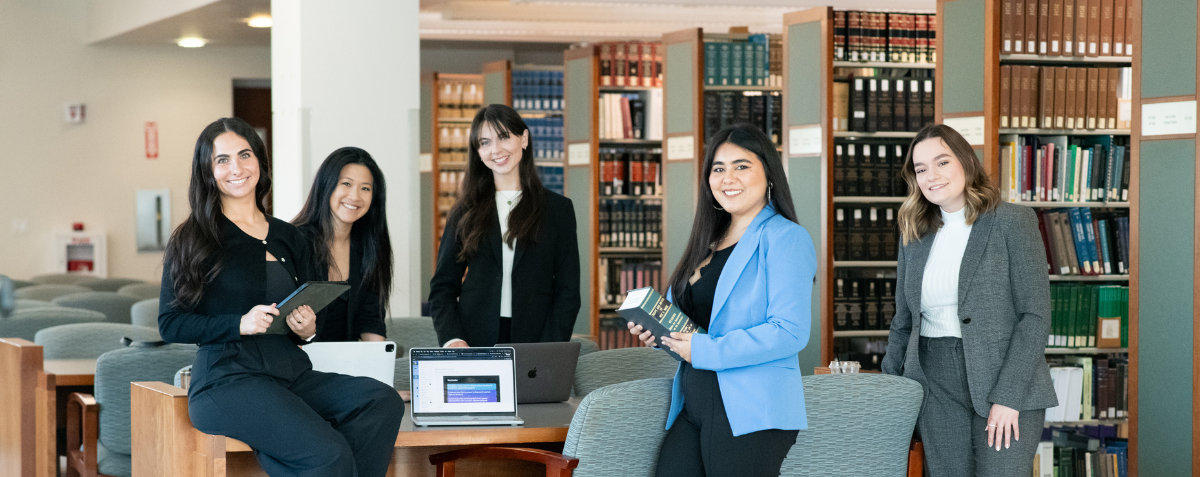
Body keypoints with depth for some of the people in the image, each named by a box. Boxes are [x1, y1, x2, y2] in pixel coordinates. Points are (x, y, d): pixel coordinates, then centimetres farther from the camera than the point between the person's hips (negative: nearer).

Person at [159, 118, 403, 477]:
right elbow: (170, 324, -1)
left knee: (384, 402, -24)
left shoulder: (289, 239, 19)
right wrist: (240, 324, -15)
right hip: (228, 378, -6)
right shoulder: (193, 241, 4)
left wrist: (307, 331, 0)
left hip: (292, 373, 6)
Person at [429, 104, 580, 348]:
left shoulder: (558, 208, 8)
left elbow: (567, 291, 3)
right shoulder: (466, 211, 10)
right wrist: (452, 339, -9)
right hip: (472, 344, 0)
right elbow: (442, 286, 9)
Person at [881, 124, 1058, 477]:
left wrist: (1007, 397, -15)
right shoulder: (915, 236, 13)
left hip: (1008, 385, -4)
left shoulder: (1012, 222, -3)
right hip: (937, 389, 5)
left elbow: (1036, 315, -8)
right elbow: (903, 324, 19)